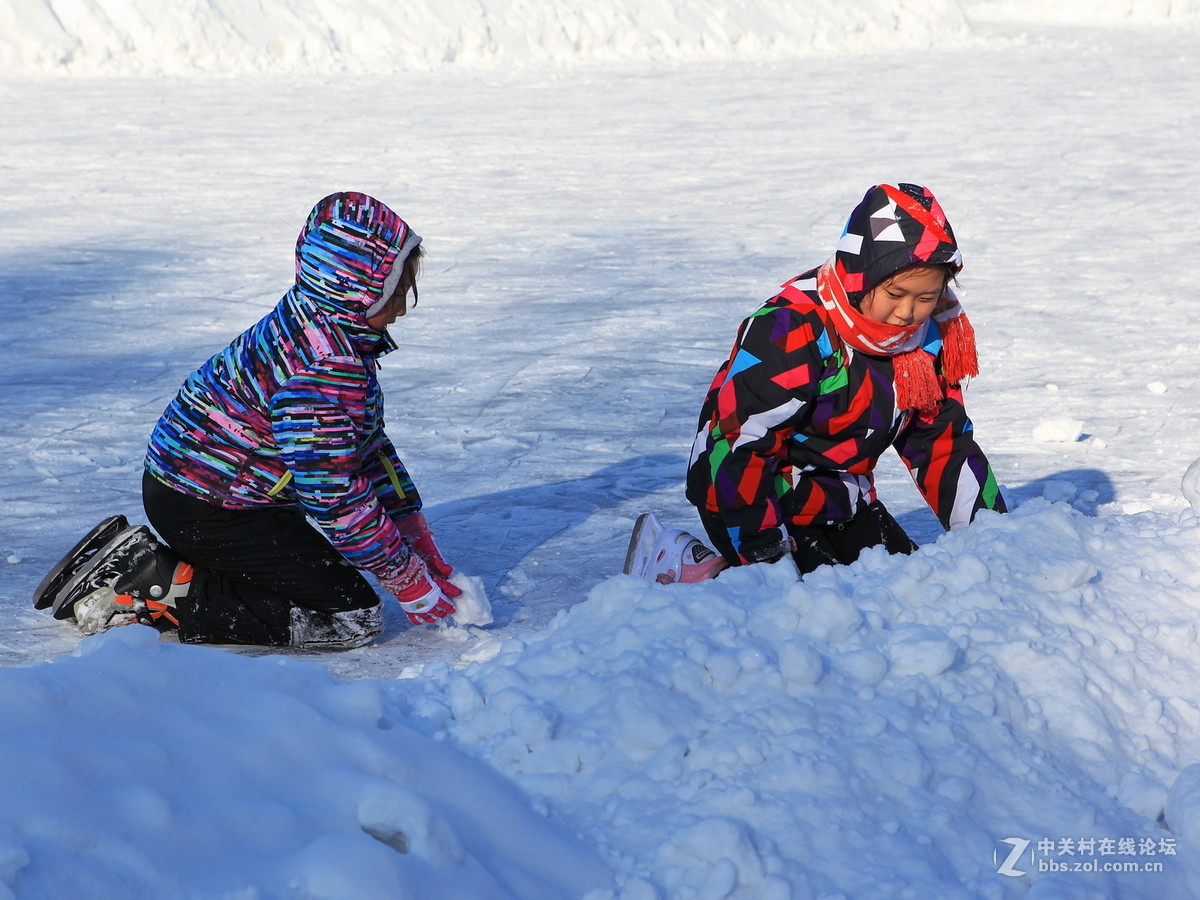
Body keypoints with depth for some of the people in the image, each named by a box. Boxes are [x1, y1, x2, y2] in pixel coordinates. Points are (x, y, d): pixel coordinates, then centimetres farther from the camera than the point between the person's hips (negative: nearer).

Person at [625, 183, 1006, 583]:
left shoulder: (930, 338, -4)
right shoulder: (792, 330, -28)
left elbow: (944, 441, 8)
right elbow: (740, 440, -28)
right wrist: (762, 547, -31)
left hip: (838, 498, 8)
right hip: (754, 491, -8)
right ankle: (679, 563, -3)